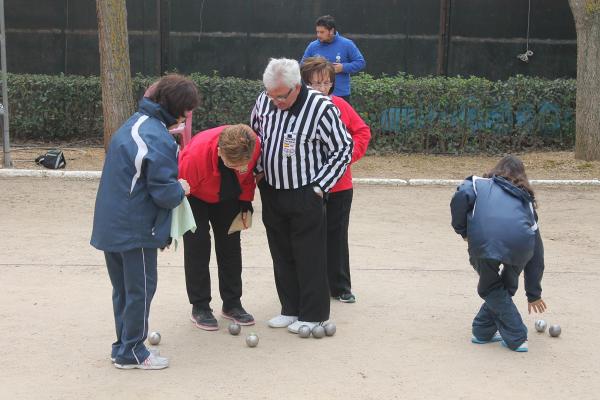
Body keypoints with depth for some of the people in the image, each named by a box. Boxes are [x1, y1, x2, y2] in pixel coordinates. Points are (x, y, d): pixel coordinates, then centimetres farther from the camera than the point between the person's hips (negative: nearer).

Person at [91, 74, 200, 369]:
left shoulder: (136, 123, 9)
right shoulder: (158, 140, -21)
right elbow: (164, 193, -21)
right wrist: (181, 189, -1)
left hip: (111, 223, 9)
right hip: (136, 229, -9)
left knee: (123, 288, 18)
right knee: (141, 289, 5)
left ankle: (123, 345, 30)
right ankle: (131, 352, 14)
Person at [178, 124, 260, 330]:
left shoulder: (254, 145, -33)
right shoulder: (196, 153, -44)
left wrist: (246, 203, -5)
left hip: (228, 196, 4)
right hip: (195, 196, -4)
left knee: (230, 245, 6)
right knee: (197, 246, -9)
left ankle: (232, 303, 17)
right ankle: (200, 307, 2)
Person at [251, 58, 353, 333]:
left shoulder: (321, 108, -18)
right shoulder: (264, 101, -2)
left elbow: (343, 149, -9)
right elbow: (255, 134, 17)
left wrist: (319, 187, -11)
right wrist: (259, 170, 7)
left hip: (305, 196, -5)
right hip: (271, 193, 6)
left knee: (309, 257, 1)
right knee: (281, 254, 13)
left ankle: (313, 314, 13)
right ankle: (291, 309, 26)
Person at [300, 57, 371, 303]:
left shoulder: (340, 105, 0)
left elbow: (362, 131, 7)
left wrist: (350, 153, -5)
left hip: (339, 185, 3)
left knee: (337, 236, 13)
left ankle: (340, 287, 25)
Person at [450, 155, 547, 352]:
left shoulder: (480, 183, 27)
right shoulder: (526, 201, 34)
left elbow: (461, 197, 1)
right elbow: (537, 253, 35)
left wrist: (462, 231, 16)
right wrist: (533, 294, 41)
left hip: (484, 241, -2)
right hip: (520, 245, 2)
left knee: (490, 289, 22)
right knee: (507, 287, 29)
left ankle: (516, 338, 19)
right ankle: (483, 331, 31)